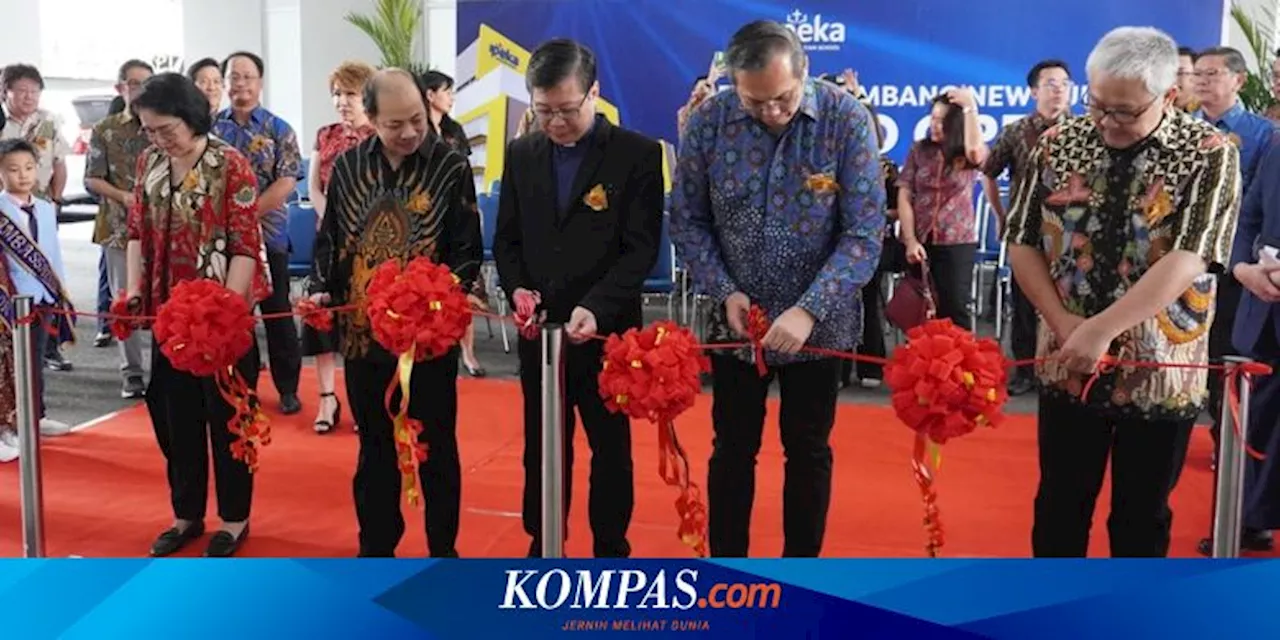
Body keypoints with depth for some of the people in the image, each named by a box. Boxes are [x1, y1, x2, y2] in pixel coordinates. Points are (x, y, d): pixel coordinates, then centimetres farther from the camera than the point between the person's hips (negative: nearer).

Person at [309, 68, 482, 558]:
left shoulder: (451, 168, -5)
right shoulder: (348, 167, 4)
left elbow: (468, 251, -4)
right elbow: (329, 239, 11)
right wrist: (322, 289, -4)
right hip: (363, 332, 3)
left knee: (436, 446, 9)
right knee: (375, 447, 15)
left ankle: (443, 549, 25)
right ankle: (375, 548, 30)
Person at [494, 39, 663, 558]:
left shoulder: (638, 153, -7)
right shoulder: (521, 154, 6)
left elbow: (642, 248, -12)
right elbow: (506, 238, 10)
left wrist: (596, 307, -25)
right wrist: (517, 288, -10)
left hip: (607, 333, -3)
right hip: (540, 332, 4)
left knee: (611, 448, 12)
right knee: (541, 449, 13)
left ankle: (611, 550, 27)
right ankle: (542, 547, 29)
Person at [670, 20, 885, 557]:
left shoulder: (847, 119, -15)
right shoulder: (708, 122, -11)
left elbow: (864, 233, -16)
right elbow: (687, 221, -2)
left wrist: (808, 311, -26)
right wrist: (725, 292, -14)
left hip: (818, 322, -1)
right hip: (735, 321, 1)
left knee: (808, 451, 12)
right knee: (732, 449, 12)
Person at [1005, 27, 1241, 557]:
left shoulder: (1210, 154, -10)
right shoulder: (1058, 145, -1)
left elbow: (1185, 261, -20)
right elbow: (1022, 243, 1)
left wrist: (1100, 329, -27)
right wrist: (1062, 322, -11)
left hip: (1160, 374, -2)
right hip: (1066, 367, 2)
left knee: (1141, 519, 12)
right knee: (1059, 508, 14)